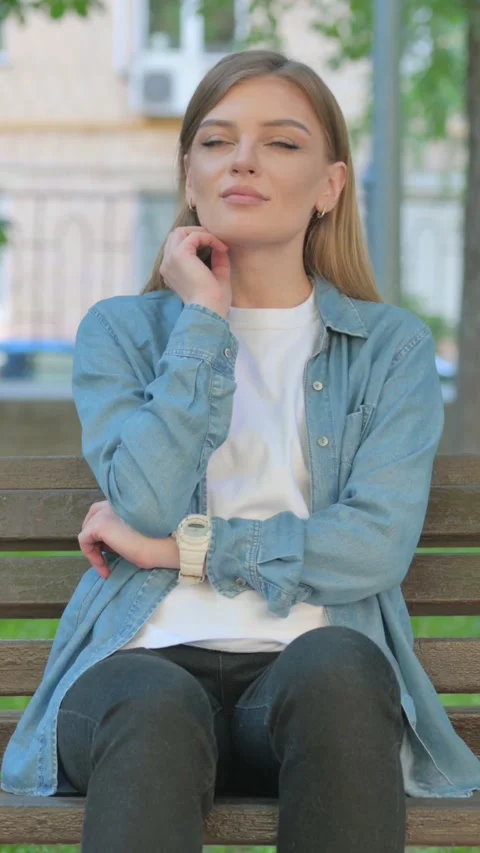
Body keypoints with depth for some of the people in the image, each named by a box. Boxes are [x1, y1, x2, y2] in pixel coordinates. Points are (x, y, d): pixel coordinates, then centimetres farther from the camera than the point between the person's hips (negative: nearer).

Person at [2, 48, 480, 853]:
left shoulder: (392, 347, 15)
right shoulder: (122, 330, 16)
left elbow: (379, 544, -2)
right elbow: (146, 505, -4)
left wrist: (182, 547, -2)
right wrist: (203, 322, 1)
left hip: (313, 664, 1)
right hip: (147, 657, 0)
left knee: (336, 668, -37)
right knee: (157, 710, -38)